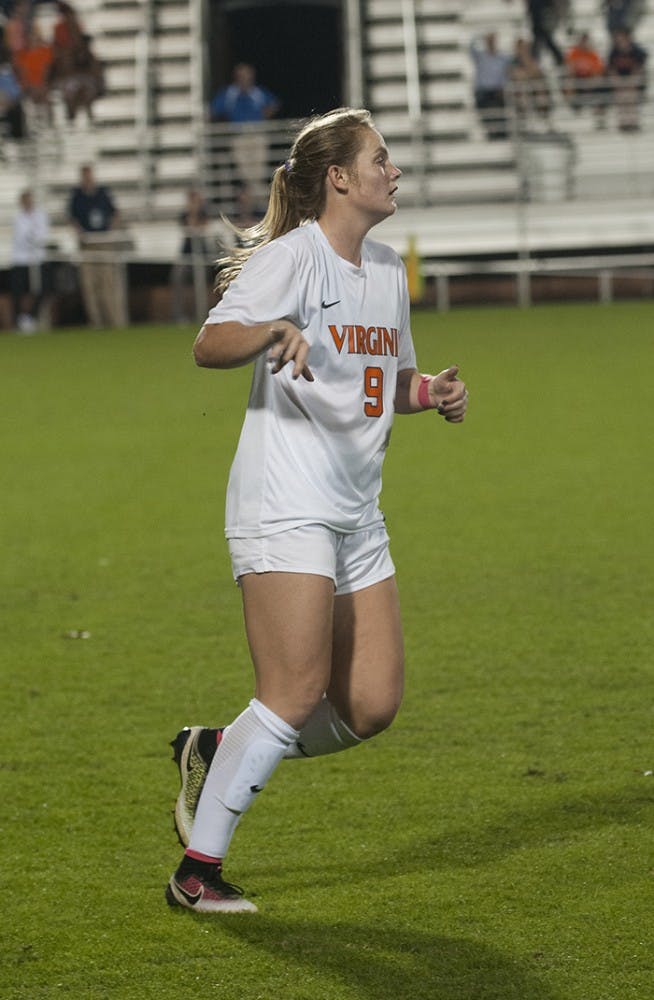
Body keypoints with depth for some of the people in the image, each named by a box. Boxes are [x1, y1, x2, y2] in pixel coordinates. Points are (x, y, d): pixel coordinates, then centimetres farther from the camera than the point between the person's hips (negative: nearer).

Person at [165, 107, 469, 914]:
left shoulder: (387, 271, 16)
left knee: (370, 706, 1)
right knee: (297, 696, -13)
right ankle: (197, 870, -3)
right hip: (285, 507, -8)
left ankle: (215, 754, 21)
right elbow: (208, 346, -19)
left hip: (356, 515, 8)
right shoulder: (294, 256, -8)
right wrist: (274, 331, -38)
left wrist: (433, 392, 7)